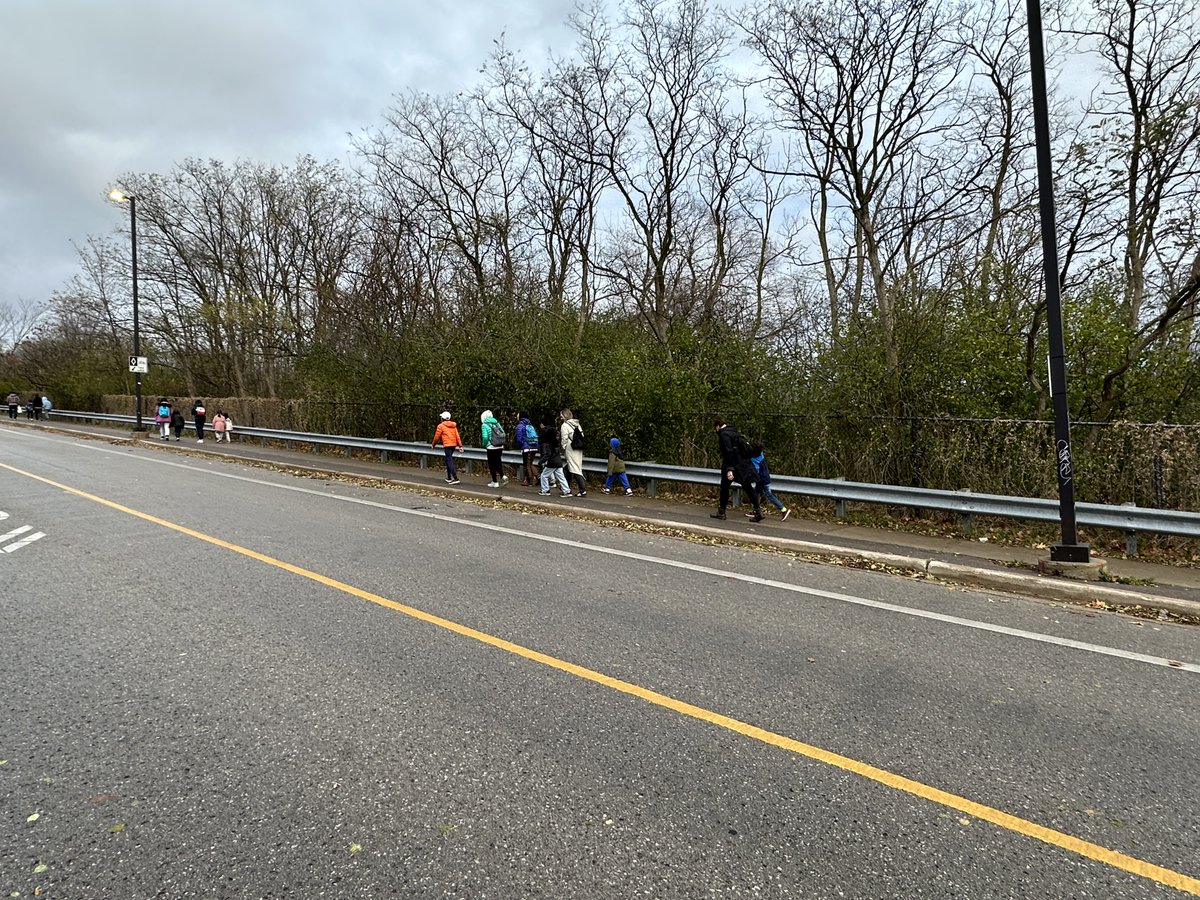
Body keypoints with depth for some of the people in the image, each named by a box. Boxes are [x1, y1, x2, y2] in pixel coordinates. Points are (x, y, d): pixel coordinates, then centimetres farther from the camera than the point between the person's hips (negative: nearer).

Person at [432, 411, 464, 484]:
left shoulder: (441, 426, -3)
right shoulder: (453, 425, 14)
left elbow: (437, 436, 2)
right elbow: (457, 436, 7)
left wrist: (433, 444, 17)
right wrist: (460, 445, 5)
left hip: (447, 445, -7)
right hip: (454, 445, 7)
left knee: (450, 461, -9)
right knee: (448, 460, 20)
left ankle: (455, 478, -19)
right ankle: (449, 478, 26)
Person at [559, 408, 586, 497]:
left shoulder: (564, 425, -7)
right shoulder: (577, 424, 14)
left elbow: (564, 439, -10)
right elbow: (582, 436, 11)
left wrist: (563, 448, 2)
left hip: (570, 449, -8)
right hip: (579, 449, 8)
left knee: (575, 470, -7)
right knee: (569, 469, 16)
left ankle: (583, 490, -13)